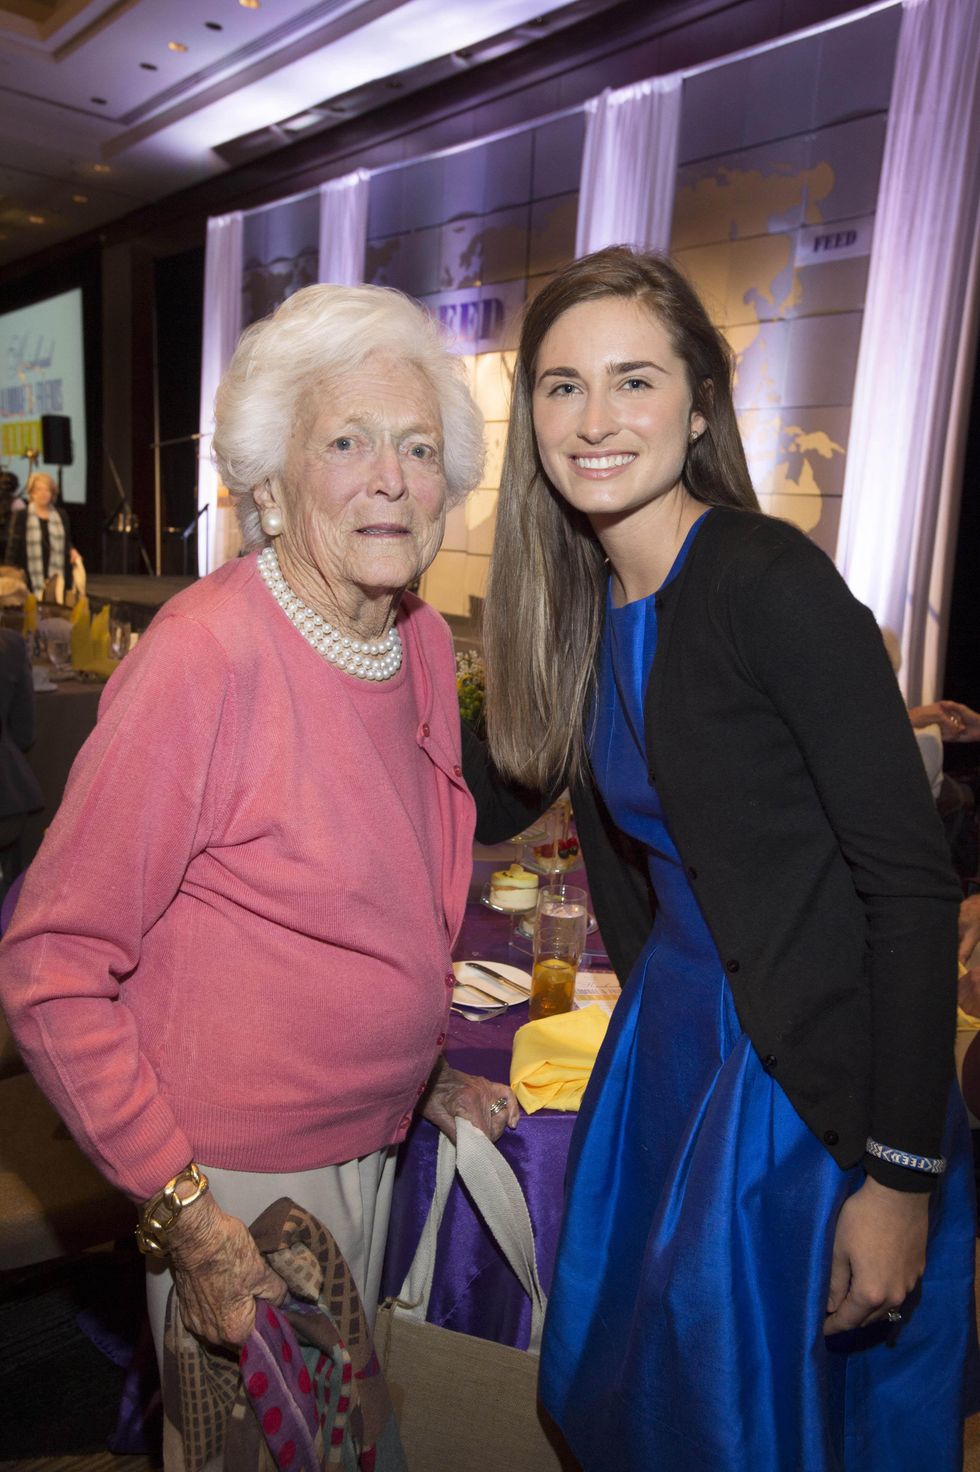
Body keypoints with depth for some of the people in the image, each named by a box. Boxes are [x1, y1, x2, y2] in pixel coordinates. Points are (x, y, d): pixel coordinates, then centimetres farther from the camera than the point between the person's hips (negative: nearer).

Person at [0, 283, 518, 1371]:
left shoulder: (424, 641, -1)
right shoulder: (206, 652, -24)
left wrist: (421, 1070, 13)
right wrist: (180, 1210, -20)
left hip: (369, 1146, 7)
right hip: (237, 1178, -6)